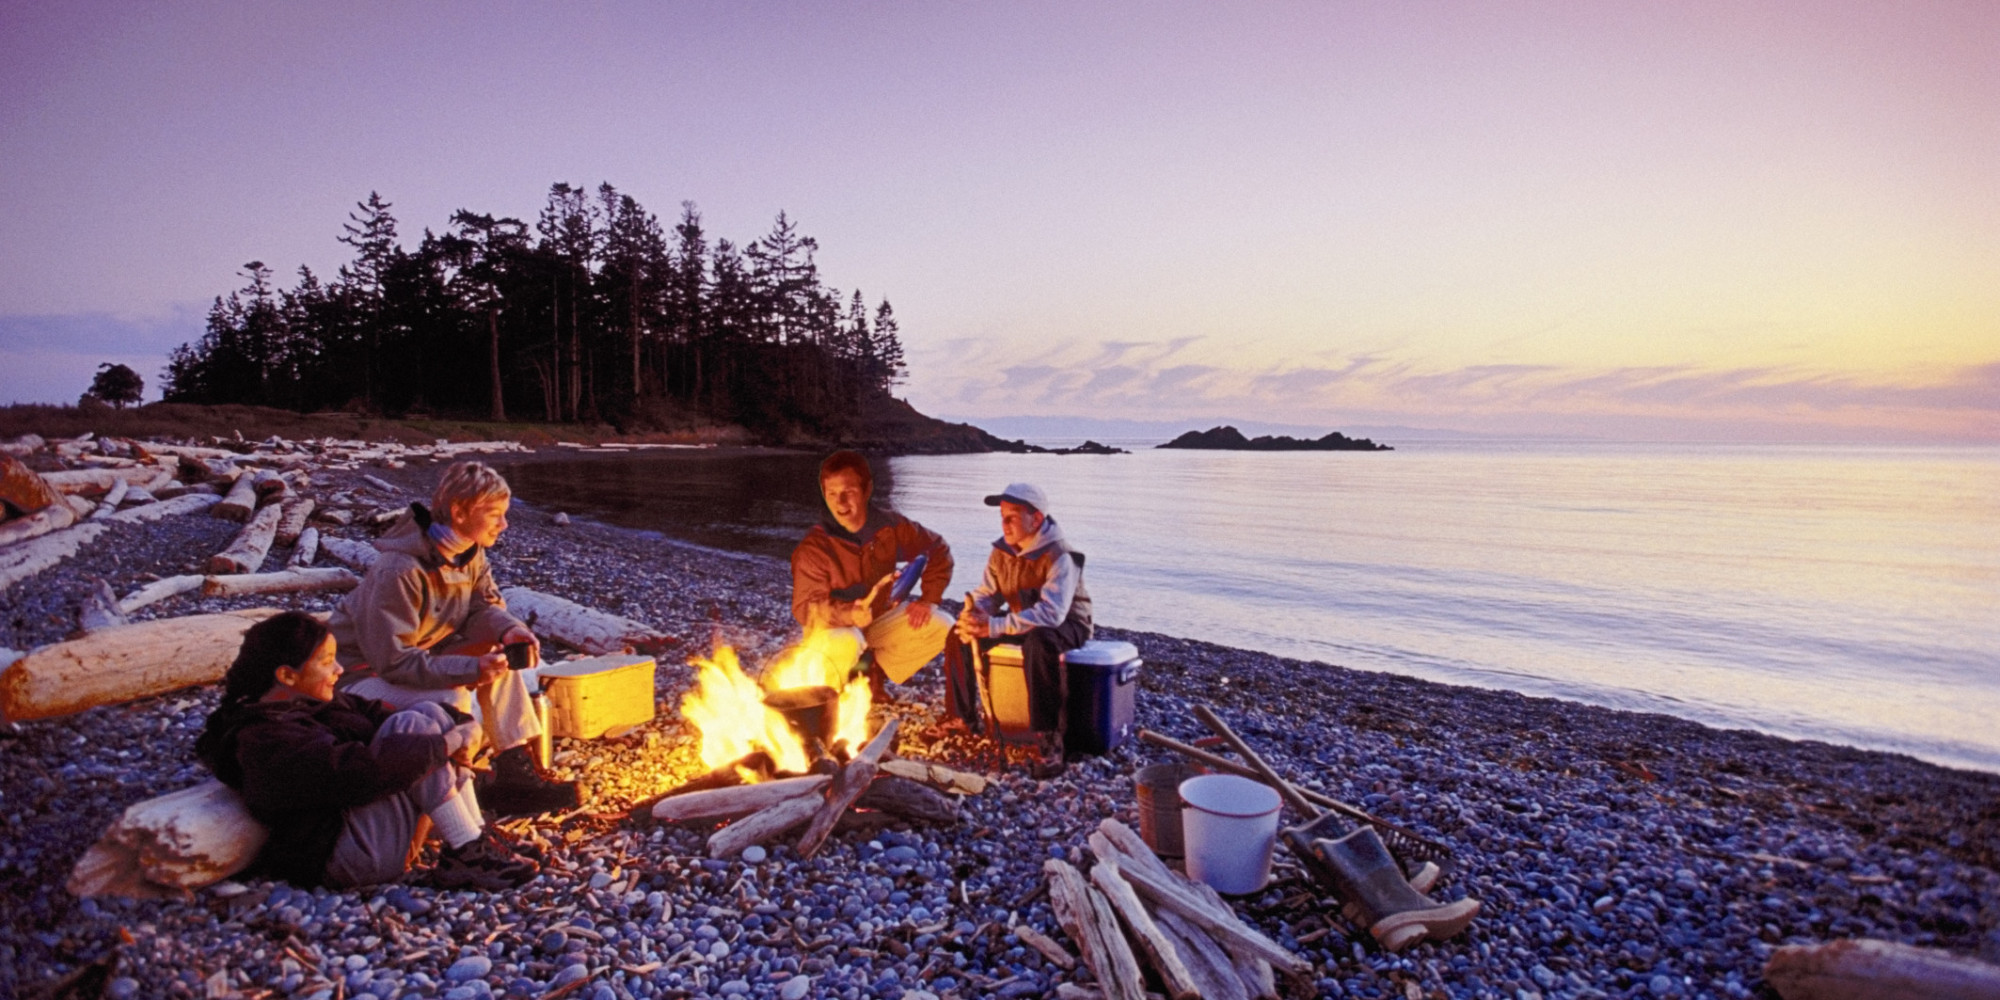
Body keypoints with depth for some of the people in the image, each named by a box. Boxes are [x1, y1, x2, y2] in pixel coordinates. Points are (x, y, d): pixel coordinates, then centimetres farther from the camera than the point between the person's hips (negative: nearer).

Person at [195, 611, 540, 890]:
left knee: (430, 712, -4)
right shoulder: (265, 739, -18)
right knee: (411, 725, -20)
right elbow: (361, 771, -30)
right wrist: (445, 744, -21)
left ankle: (477, 838, -10)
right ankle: (467, 856, -19)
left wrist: (461, 725, -10)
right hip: (341, 856, -10)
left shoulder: (311, 702, 13)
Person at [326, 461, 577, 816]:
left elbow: (483, 605, 2)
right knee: (453, 702, -32)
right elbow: (393, 660, -29)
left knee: (501, 654, -9)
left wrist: (508, 629, -21)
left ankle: (516, 770, -9)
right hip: (359, 674, -8)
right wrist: (471, 669, -35)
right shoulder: (399, 572, -30)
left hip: (418, 657, 8)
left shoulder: (470, 553, -6)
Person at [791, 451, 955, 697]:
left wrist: (928, 599, -9)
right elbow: (805, 609, -24)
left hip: (879, 620, 4)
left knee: (941, 628, -13)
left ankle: (873, 673, 4)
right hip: (833, 628, -4)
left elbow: (937, 550, 1)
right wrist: (849, 615, -42)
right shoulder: (813, 548, -24)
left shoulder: (890, 526, -13)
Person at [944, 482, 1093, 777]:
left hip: (1065, 625, -7)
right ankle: (966, 716, 12)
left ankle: (1049, 741, -33)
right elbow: (986, 593, 2)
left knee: (1039, 641, -41)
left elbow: (1051, 613, -37)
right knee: (959, 633, -5)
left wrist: (993, 627, -43)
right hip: (1020, 620, 7)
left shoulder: (1059, 556, -26)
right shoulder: (1001, 551, -3)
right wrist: (972, 614, -24)